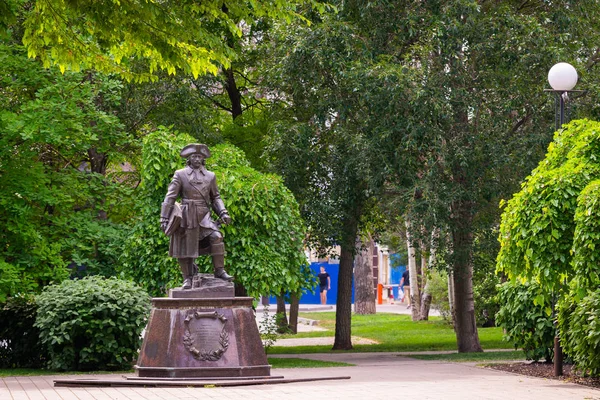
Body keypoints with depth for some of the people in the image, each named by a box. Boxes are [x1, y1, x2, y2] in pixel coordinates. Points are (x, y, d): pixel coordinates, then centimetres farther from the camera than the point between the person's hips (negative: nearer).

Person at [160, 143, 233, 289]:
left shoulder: (210, 176, 13)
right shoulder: (180, 175, 4)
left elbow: (215, 197, 20)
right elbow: (170, 197, 2)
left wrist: (223, 213, 3)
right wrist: (164, 218, -4)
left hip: (204, 217, 1)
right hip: (185, 217, -1)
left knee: (216, 237, -21)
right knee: (184, 248, 0)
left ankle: (219, 270, -15)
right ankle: (187, 278, 15)